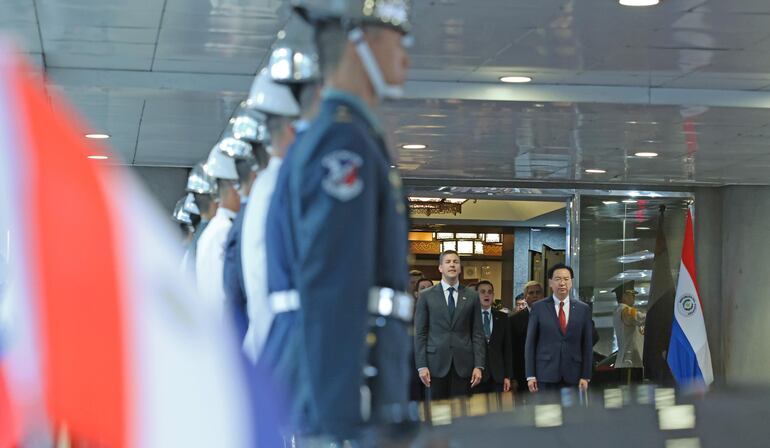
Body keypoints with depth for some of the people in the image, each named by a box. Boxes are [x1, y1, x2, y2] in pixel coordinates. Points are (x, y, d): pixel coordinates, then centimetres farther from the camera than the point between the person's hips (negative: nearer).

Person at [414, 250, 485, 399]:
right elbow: (420, 333, 4)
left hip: (463, 365, 1)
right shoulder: (426, 296, 7)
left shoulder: (472, 296, 10)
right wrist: (421, 366, -5)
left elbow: (478, 334, 8)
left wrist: (479, 366, 0)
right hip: (437, 364, -1)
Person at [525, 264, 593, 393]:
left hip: (572, 377, 1)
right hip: (545, 376, -1)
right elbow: (530, 343, 3)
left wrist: (586, 376, 1)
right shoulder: (539, 308, 4)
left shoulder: (583, 309, 8)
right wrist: (530, 376, -3)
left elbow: (587, 344, 7)